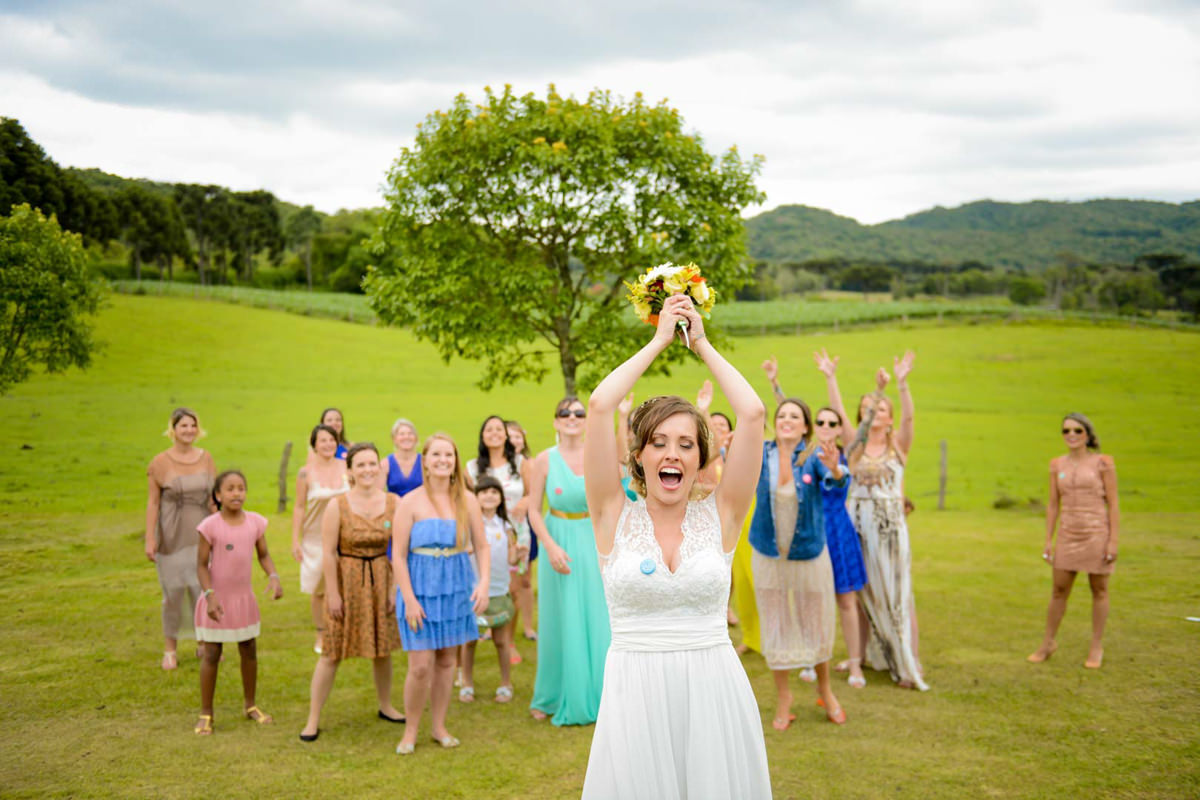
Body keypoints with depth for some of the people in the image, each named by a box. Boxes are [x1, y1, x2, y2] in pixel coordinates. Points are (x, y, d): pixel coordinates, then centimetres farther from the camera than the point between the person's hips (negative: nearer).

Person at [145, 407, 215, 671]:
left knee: (205, 590, 4)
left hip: (201, 535, 3)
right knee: (173, 592, 4)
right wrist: (150, 539, -10)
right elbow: (152, 502, -6)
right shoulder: (159, 463, -6)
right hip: (172, 537, -3)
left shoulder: (205, 458, 5)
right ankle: (170, 649, 20)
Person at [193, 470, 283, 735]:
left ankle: (251, 705, 30)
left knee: (249, 652, 13)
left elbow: (263, 555, 4)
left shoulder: (256, 522, -5)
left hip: (244, 597, 4)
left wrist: (274, 577, -13)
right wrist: (210, 596, -22)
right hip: (217, 599, -4)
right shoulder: (210, 526, -17)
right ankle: (206, 713, 17)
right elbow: (201, 565, -12)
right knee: (211, 655, 3)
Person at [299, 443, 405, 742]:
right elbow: (328, 553, -11)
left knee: (382, 648, 15)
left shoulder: (393, 503, -4)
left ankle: (386, 706, 35)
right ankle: (313, 719, 13)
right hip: (346, 579, -3)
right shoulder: (337, 506, -12)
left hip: (380, 578, 3)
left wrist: (395, 587, -2)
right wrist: (332, 593, -11)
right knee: (332, 652, 1)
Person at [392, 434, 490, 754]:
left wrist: (484, 582, -10)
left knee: (446, 660, 11)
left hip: (457, 586, 3)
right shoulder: (411, 502, -6)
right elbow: (398, 554, -7)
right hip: (421, 586, -3)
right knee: (421, 666, -5)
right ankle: (410, 730, 15)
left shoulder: (467, 500, 2)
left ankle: (439, 727, 26)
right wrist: (409, 599, -13)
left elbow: (482, 546, 5)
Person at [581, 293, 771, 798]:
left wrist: (702, 344, 2)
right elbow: (600, 405, -10)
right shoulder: (616, 518, -1)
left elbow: (752, 413, -7)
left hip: (714, 692, 1)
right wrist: (659, 340, -1)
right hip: (636, 695, -1)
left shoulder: (719, 518, 1)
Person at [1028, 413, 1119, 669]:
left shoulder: (1103, 463, -4)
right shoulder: (1057, 465, 6)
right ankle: (1048, 643, 21)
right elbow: (1053, 504, 9)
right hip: (1068, 535, 3)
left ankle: (1096, 646, 20)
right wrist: (1048, 540, 5)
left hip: (1097, 533, -3)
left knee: (1099, 590, 7)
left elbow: (1113, 503, -6)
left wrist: (1113, 541, -11)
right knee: (1059, 590, 7)